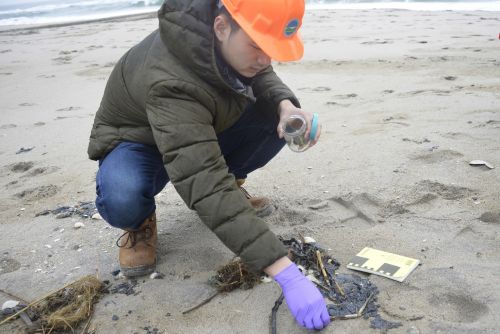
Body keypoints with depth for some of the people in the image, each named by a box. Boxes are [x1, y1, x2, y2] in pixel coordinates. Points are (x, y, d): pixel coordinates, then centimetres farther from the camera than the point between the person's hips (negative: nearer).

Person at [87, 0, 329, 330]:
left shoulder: (237, 37, -20)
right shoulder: (171, 82, -41)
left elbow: (262, 77, 0)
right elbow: (206, 187, -48)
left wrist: (286, 105, -26)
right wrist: (286, 273, -51)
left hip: (203, 131, 6)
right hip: (137, 141, -6)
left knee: (278, 117, -15)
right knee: (122, 201, -39)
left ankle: (230, 187, 7)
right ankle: (142, 222, -2)